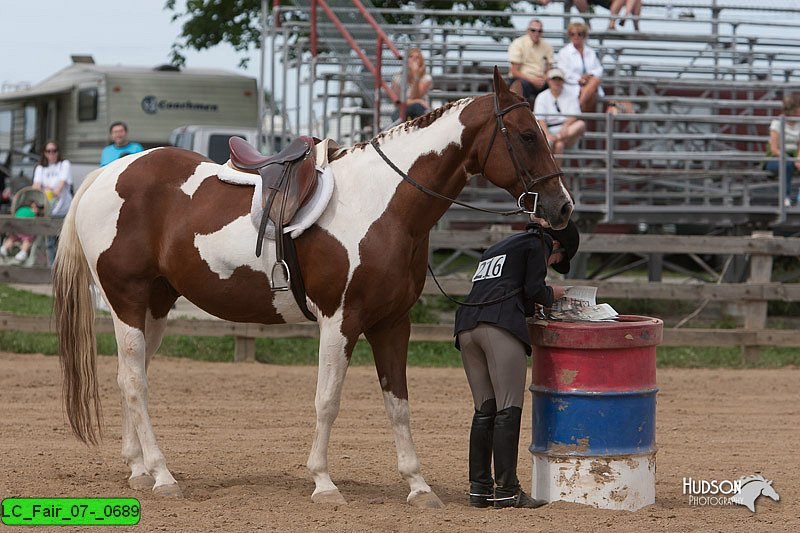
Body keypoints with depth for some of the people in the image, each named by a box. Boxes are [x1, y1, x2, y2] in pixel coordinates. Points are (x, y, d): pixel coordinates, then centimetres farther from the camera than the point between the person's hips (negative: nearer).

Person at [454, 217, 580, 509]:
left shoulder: (498, 248, 34)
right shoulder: (537, 244, 11)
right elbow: (534, 290, -1)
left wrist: (532, 303, 30)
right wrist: (552, 294, 19)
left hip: (467, 327, 8)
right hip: (501, 326, -8)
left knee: (484, 410, 11)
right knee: (508, 410, -7)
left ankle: (479, 488, 8)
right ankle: (506, 490, -10)